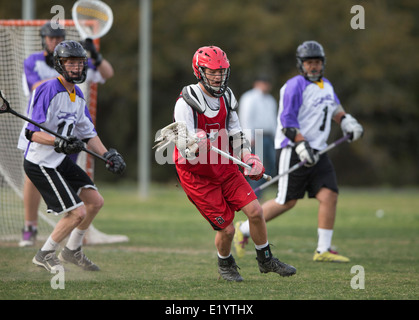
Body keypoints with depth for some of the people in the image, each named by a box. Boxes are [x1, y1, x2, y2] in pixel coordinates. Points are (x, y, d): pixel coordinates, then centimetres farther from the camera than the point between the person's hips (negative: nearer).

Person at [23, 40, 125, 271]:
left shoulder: (78, 95, 10)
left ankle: (72, 250, 29)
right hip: (40, 163, -9)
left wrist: (107, 155, 5)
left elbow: (88, 133, 17)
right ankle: (45, 255, 7)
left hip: (61, 160, 9)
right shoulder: (48, 90, -19)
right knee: (77, 213, -12)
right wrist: (59, 142, -37)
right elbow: (33, 132, -23)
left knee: (95, 201, 12)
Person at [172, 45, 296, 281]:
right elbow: (188, 156, -23)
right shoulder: (187, 103, -20)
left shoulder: (226, 97, 2)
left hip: (225, 166, 6)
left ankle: (266, 260, 19)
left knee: (255, 211, -4)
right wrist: (196, 145, -45)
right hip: (198, 174, -6)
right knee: (226, 229, -6)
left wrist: (248, 158, -4)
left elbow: (235, 134, 12)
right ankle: (225, 265, 26)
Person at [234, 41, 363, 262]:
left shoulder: (326, 86, 16)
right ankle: (244, 230, 11)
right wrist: (302, 145, -25)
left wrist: (347, 122, 21)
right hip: (293, 151, -7)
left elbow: (334, 108, 38)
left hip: (317, 152, 7)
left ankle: (323, 250, -1)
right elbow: (287, 121, -17)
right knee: (287, 201, -6)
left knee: (329, 196, -6)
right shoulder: (295, 86, -10)